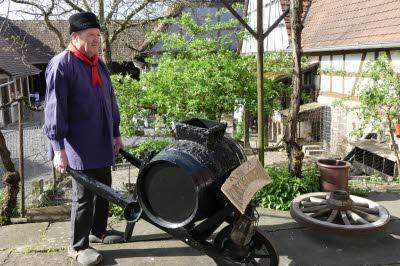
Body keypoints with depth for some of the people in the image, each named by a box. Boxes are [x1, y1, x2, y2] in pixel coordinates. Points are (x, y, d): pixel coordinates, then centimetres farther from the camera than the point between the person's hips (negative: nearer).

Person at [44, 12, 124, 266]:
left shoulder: (98, 65, 13)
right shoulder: (61, 64, -12)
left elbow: (110, 101, 20)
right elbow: (54, 109, -16)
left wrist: (116, 133, 20)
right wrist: (58, 148, -20)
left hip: (103, 144, 8)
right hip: (81, 147, -8)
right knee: (84, 196, 0)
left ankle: (98, 231, 36)